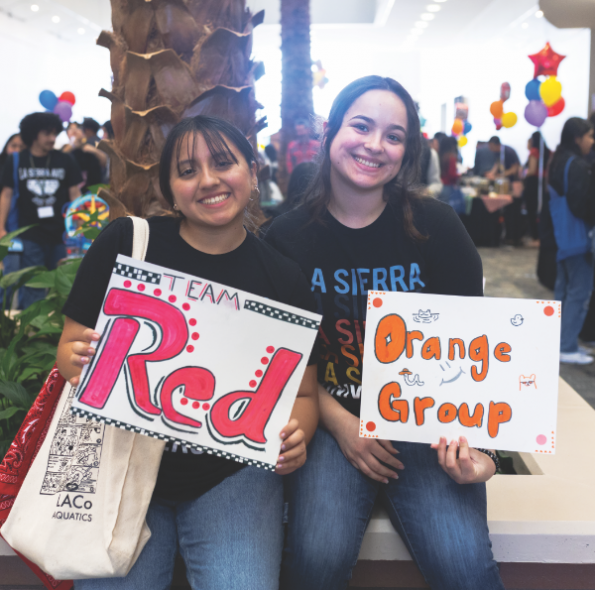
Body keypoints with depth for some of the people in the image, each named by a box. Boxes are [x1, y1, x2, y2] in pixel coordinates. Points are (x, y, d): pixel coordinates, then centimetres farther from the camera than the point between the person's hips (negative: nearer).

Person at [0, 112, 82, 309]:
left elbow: (75, 194, 7)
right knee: (33, 287, 2)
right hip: (30, 235, -1)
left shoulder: (65, 161, 4)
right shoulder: (16, 161, 3)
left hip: (61, 234, 1)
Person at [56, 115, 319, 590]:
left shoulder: (283, 278, 0)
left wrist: (294, 436, -14)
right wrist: (79, 362, -19)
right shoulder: (126, 243, -3)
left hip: (232, 475, 0)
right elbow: (69, 350, 5)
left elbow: (302, 394, 7)